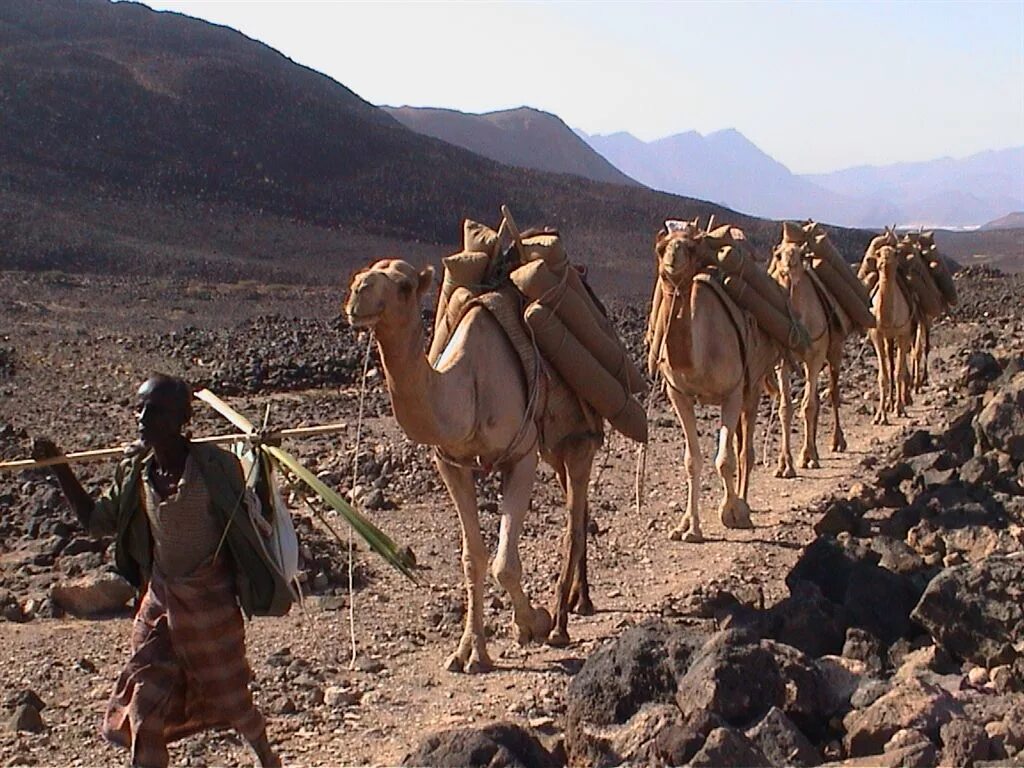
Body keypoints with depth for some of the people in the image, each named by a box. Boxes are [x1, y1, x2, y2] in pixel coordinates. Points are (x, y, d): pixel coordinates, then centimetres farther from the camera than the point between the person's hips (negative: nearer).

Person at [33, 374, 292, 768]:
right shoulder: (133, 474, -5)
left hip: (213, 602, -4)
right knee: (145, 710, 3)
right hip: (160, 603, 4)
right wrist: (59, 467, 1)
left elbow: (251, 508, -8)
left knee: (230, 699, 14)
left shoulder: (214, 465, -18)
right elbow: (96, 520, 9)